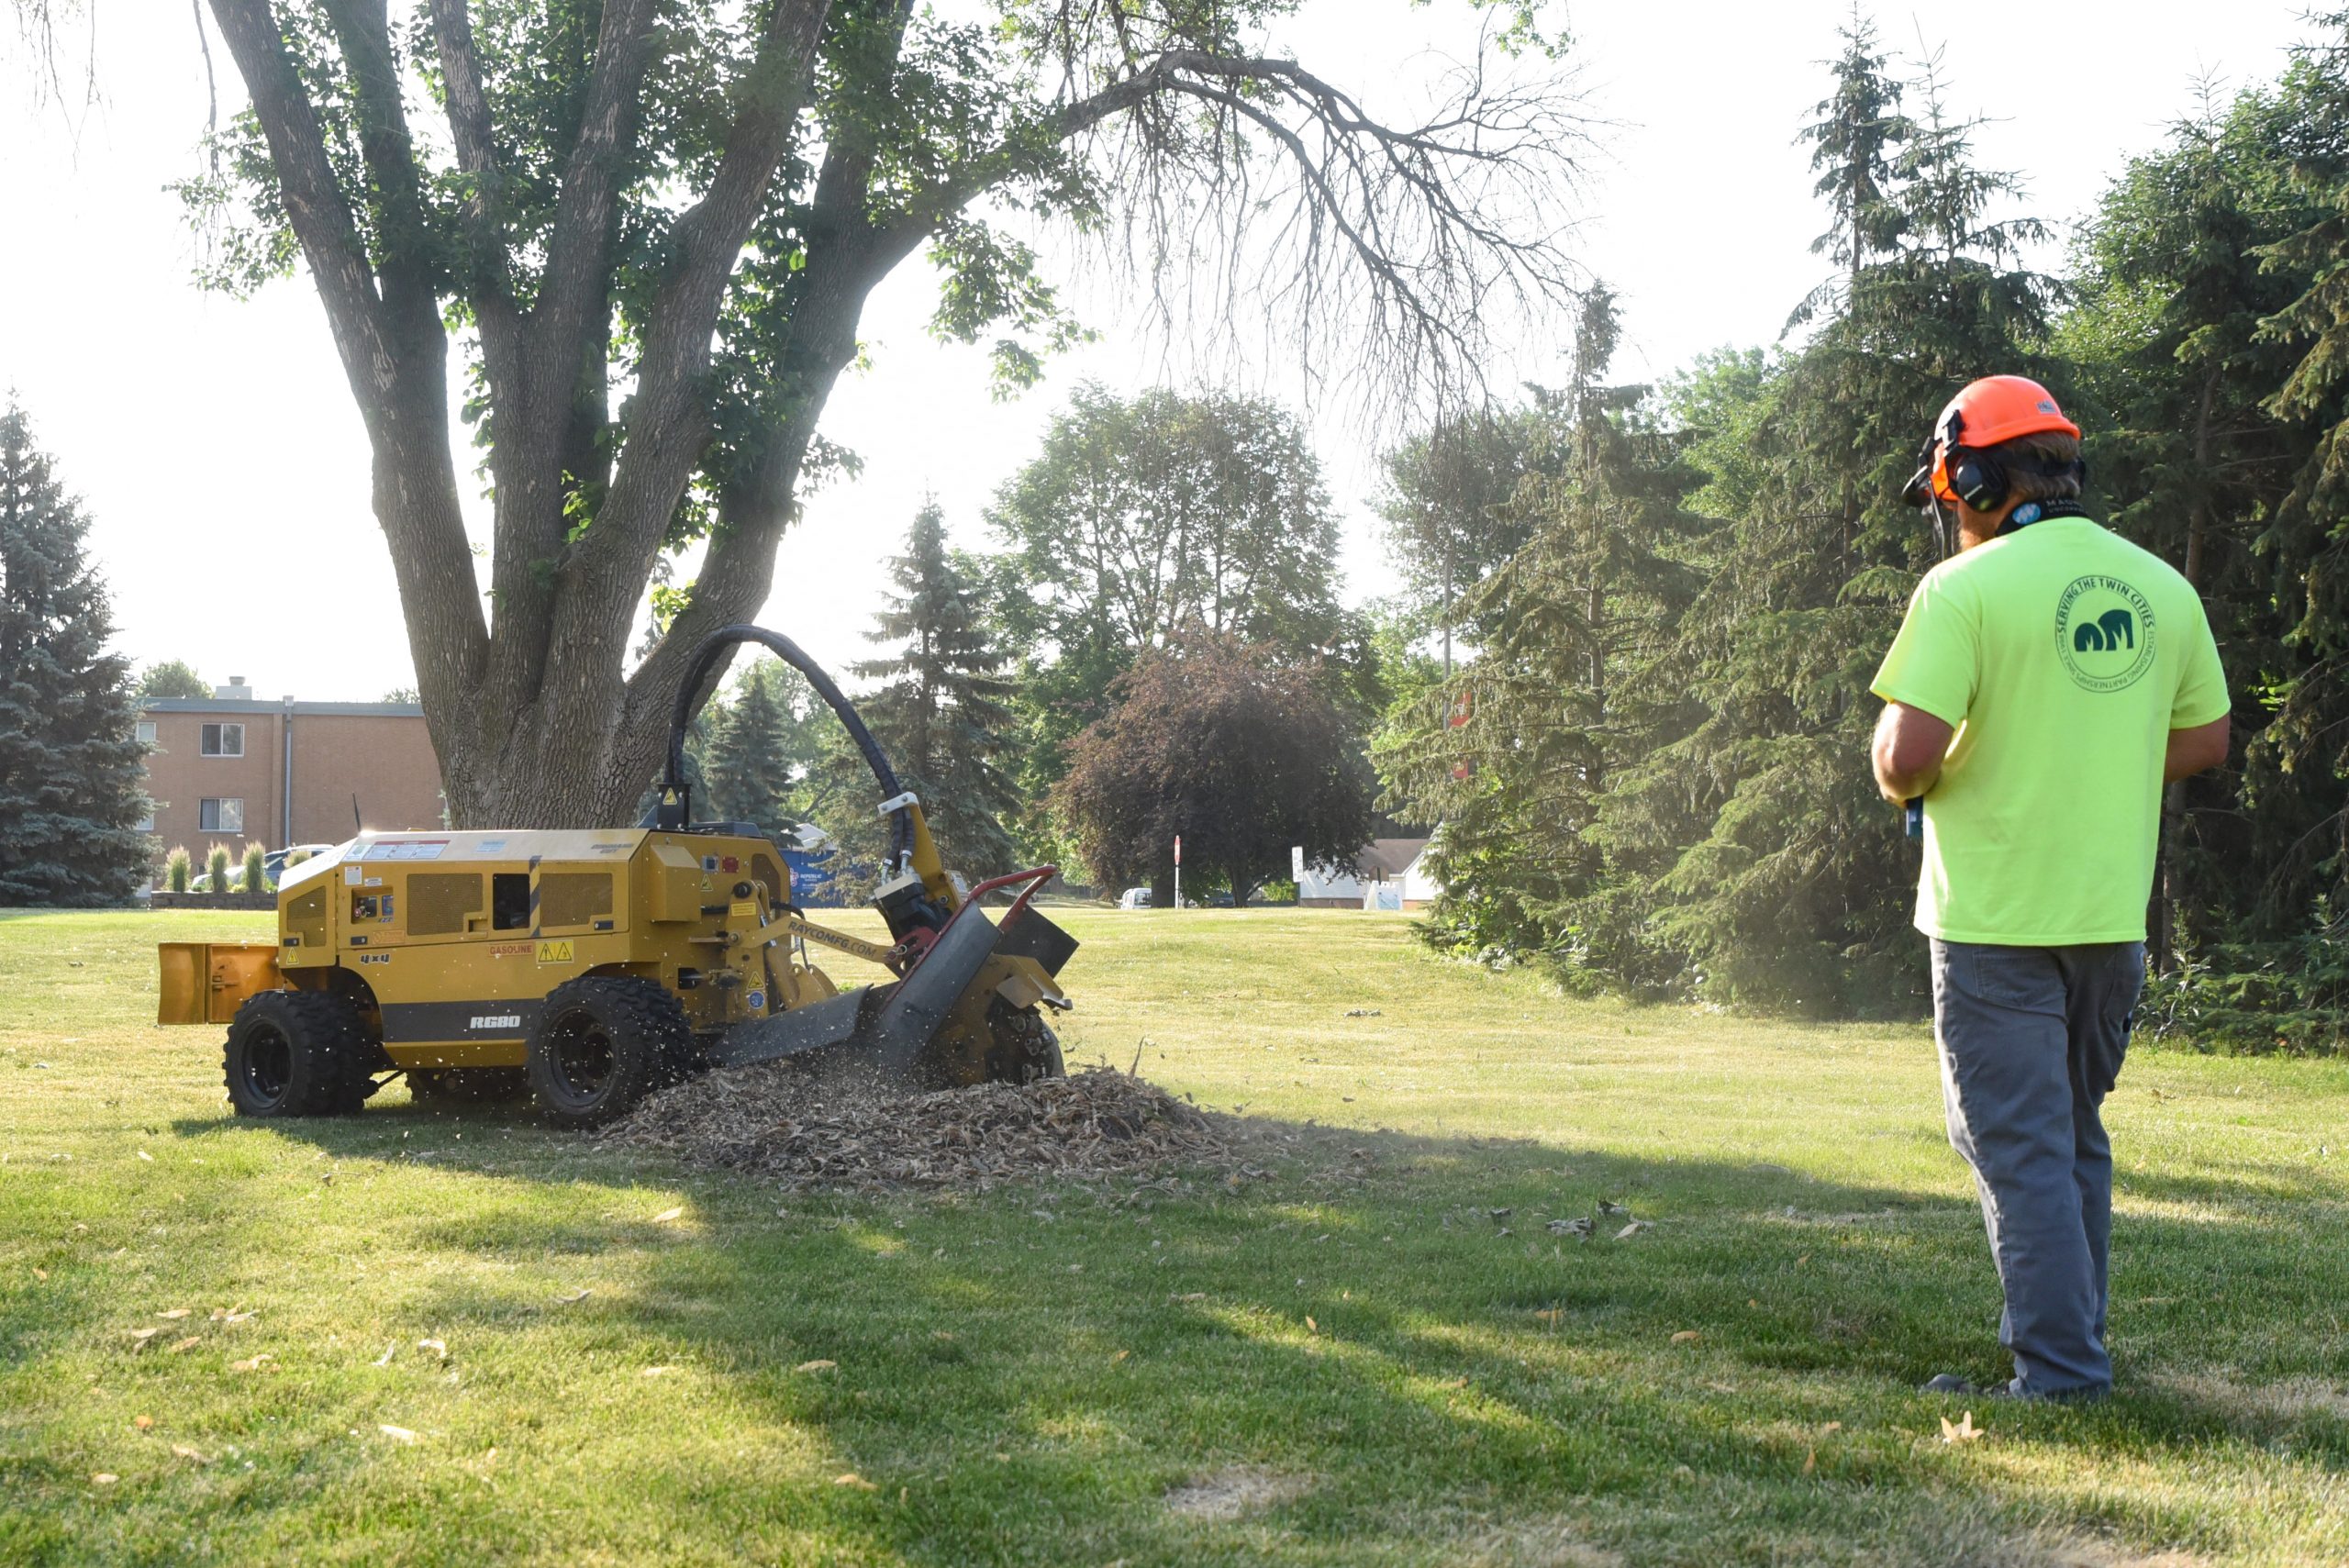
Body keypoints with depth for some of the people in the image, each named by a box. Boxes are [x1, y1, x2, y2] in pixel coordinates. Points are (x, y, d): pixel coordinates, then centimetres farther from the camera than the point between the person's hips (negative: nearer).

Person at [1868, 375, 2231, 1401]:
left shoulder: (1968, 587, -13)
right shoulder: (2162, 589, 6)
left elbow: (1906, 757, -19)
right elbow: (2205, 742, 14)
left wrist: (1908, 783, 2)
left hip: (1997, 920, -6)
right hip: (2114, 915, 6)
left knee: (2020, 1148, 0)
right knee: (2076, 1135, 20)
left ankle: (2060, 1373, 0)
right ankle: (2067, 1333, 29)